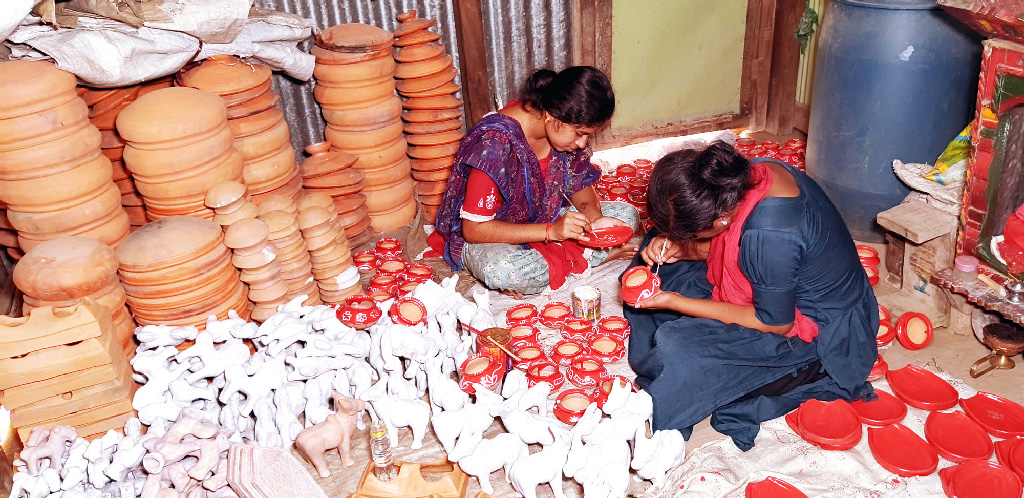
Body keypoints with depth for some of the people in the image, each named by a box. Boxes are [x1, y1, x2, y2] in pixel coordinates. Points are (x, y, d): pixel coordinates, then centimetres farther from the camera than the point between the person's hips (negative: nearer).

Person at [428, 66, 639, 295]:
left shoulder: (569, 126, -10)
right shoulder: (494, 145, -30)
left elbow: (580, 183, 7)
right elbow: (473, 229, -27)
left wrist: (593, 217, -16)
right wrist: (551, 231, -32)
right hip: (491, 237, -7)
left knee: (626, 214, -6)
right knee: (503, 271, -41)